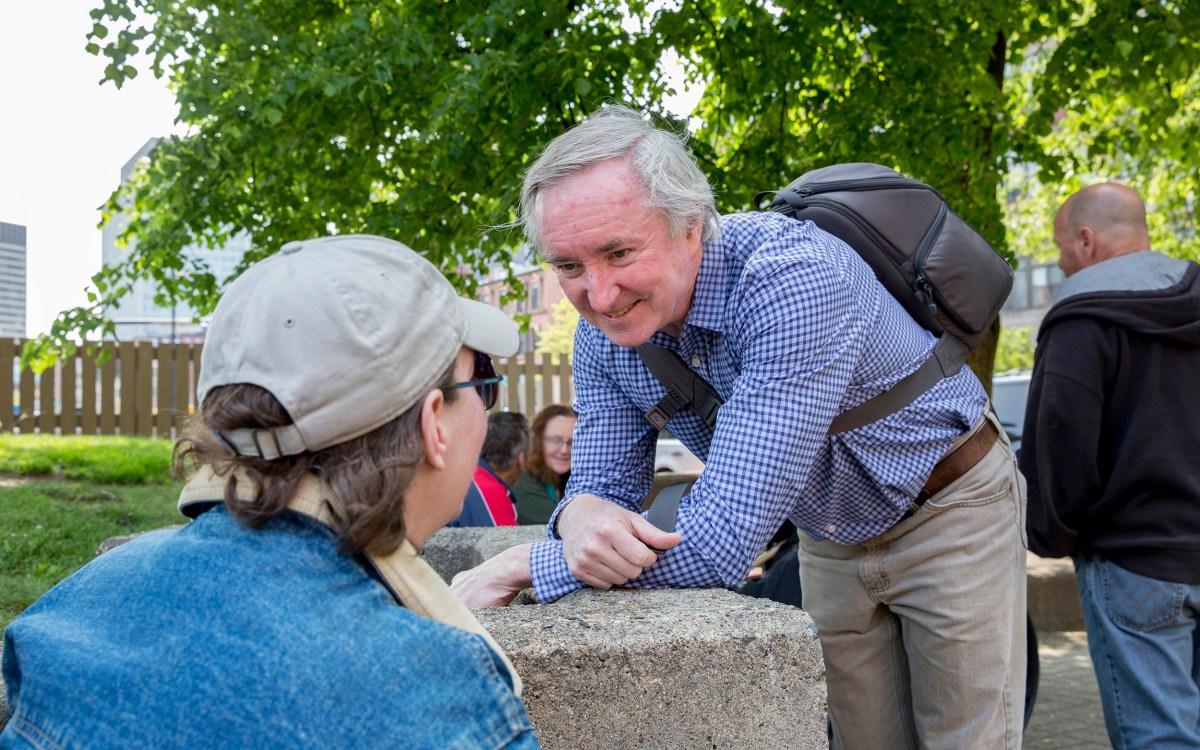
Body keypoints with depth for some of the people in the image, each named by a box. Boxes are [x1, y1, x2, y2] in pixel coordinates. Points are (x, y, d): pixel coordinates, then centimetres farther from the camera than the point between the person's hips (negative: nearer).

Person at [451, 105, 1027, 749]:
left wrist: (520, 566, -34)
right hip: (832, 540, 5)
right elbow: (604, 480, -8)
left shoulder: (791, 276, -38)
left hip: (948, 510, -5)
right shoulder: (603, 329, -14)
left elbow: (723, 540, -42)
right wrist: (583, 516, -35)